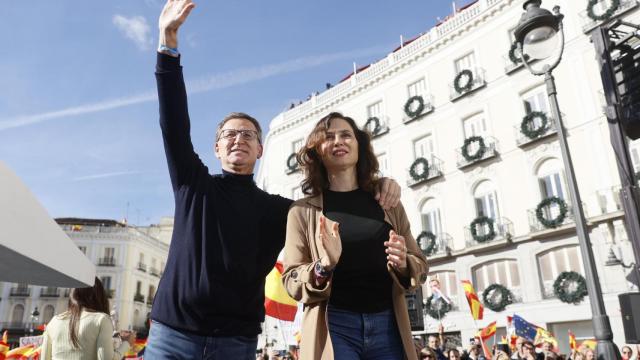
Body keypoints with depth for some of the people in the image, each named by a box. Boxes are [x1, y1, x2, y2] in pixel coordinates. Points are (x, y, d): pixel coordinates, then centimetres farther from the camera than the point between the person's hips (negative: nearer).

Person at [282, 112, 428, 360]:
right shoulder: (303, 210, 3)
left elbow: (420, 266, 11)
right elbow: (291, 281, 1)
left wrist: (403, 265, -11)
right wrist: (324, 266, -19)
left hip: (388, 325, 2)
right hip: (334, 327, -2)